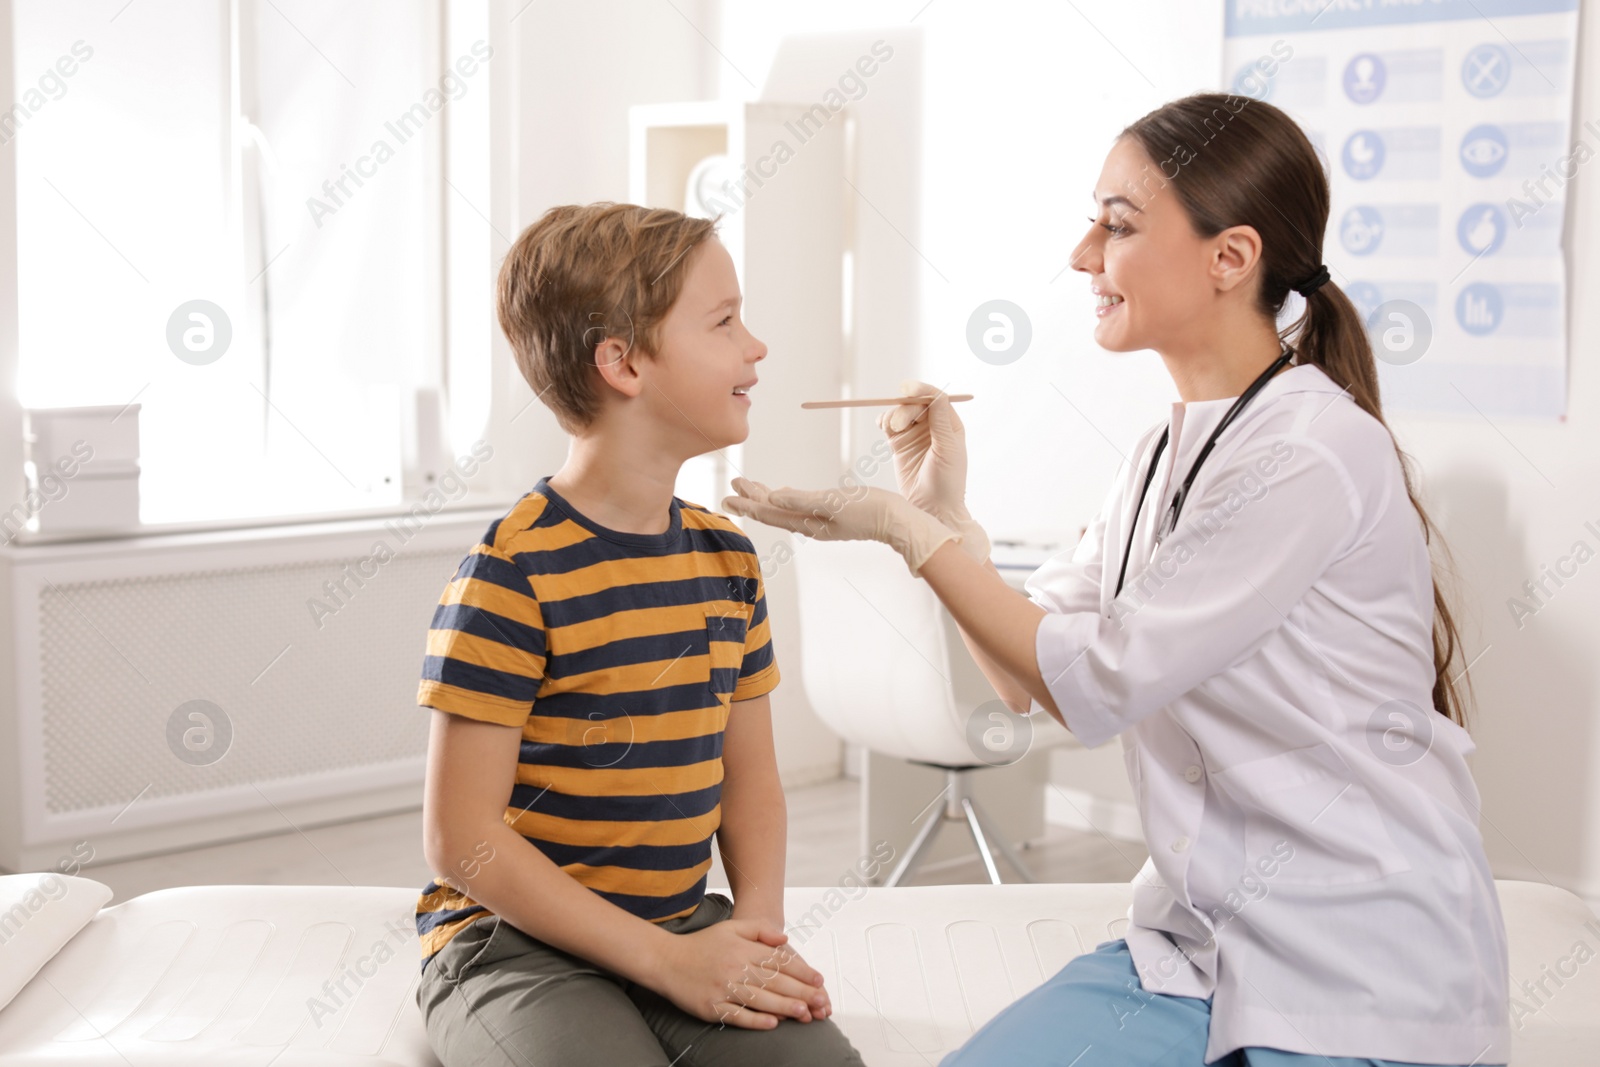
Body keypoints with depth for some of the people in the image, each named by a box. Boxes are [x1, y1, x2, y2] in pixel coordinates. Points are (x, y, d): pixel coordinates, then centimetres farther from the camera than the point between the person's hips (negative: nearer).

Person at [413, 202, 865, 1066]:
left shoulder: (726, 557, 7)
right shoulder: (511, 573, -15)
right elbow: (463, 841, -16)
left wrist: (759, 926, -6)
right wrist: (666, 960, -17)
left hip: (685, 927, 5)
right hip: (515, 942, -5)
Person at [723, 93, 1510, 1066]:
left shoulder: (1313, 455, -19)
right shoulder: (1165, 455, 9)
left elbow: (1095, 683, -18)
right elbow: (1025, 679, 10)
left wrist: (907, 529, -13)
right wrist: (945, 512, -2)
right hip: (1195, 943, 7)